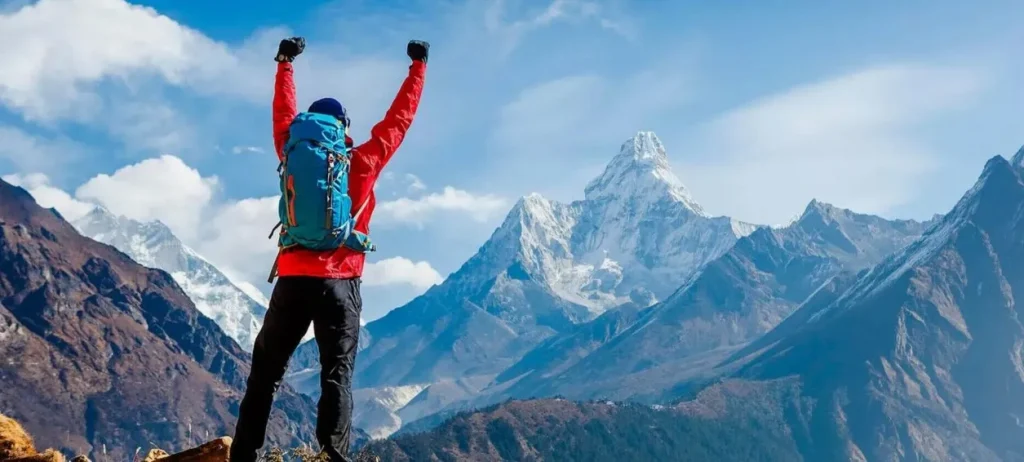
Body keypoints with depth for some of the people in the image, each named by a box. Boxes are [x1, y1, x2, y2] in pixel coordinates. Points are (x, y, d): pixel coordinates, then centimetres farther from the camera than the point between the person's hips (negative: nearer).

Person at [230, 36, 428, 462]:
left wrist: (285, 64, 40)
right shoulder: (363, 162, 1)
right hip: (339, 282, -2)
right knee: (337, 373, -4)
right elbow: (398, 120, 10)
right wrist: (418, 66, 21)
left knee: (265, 371, 10)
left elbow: (284, 116, 25)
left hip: (293, 278, 3)